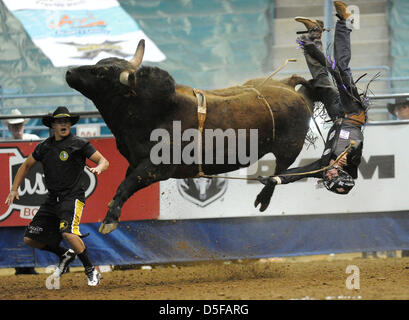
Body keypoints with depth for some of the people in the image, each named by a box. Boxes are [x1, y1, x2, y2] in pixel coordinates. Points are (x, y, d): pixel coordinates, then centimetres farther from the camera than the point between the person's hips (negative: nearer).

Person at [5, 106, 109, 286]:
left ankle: (91, 271, -17)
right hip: (52, 200, 6)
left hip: (73, 197, -6)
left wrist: (98, 168, -30)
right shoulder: (44, 147, 11)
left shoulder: (79, 144, -4)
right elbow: (26, 166, 24)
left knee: (67, 232, -31)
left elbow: (104, 161, -6)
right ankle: (65, 255, 26)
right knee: (31, 239, 3)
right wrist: (14, 189, 16)